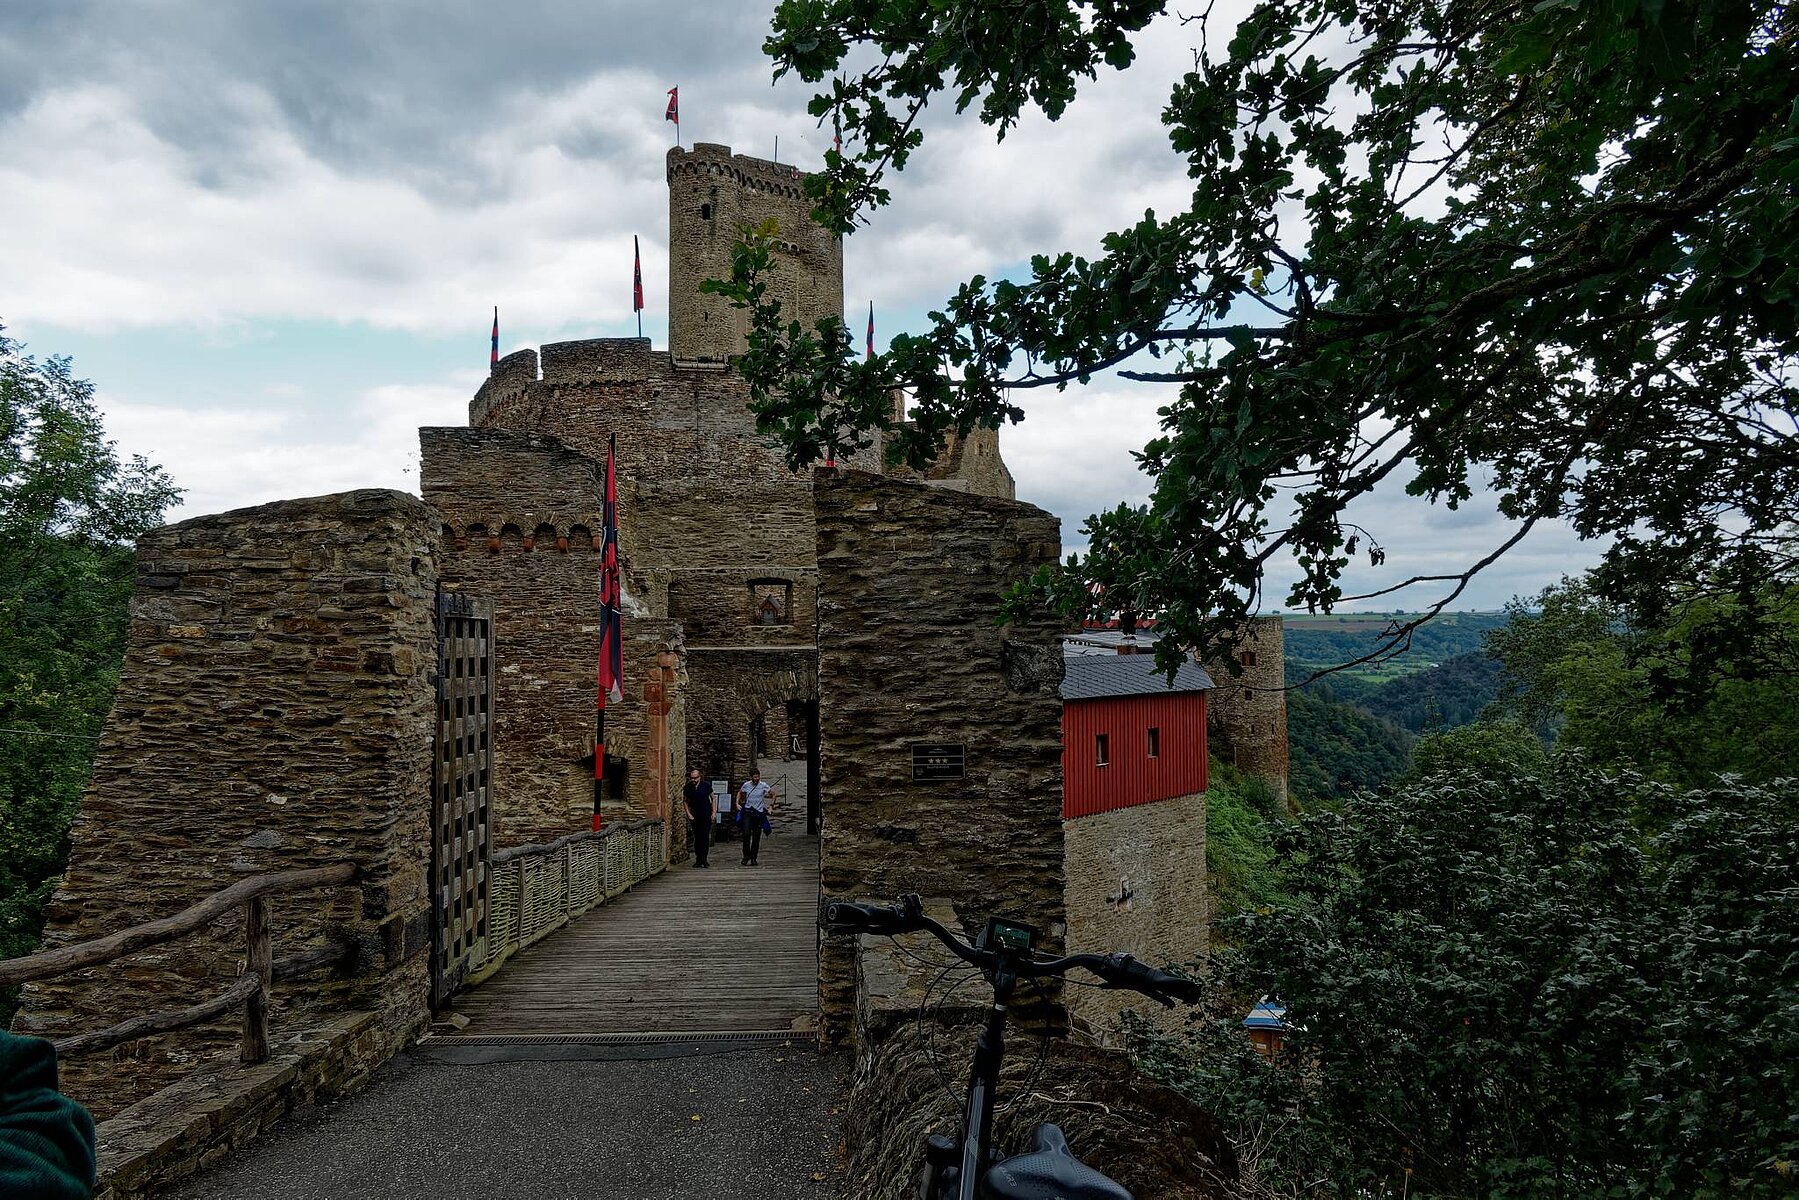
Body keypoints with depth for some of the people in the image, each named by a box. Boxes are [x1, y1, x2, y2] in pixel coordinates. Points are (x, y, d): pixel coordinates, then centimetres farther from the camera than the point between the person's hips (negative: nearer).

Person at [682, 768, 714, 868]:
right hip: (694, 817, 2)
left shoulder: (706, 785, -4)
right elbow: (685, 801, 10)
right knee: (697, 838, 3)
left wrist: (713, 812, -1)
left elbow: (713, 798, 5)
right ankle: (698, 859, 9)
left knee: (706, 837, -4)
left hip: (706, 816, -1)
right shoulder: (687, 787, -1)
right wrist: (688, 814, 0)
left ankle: (704, 859, 2)